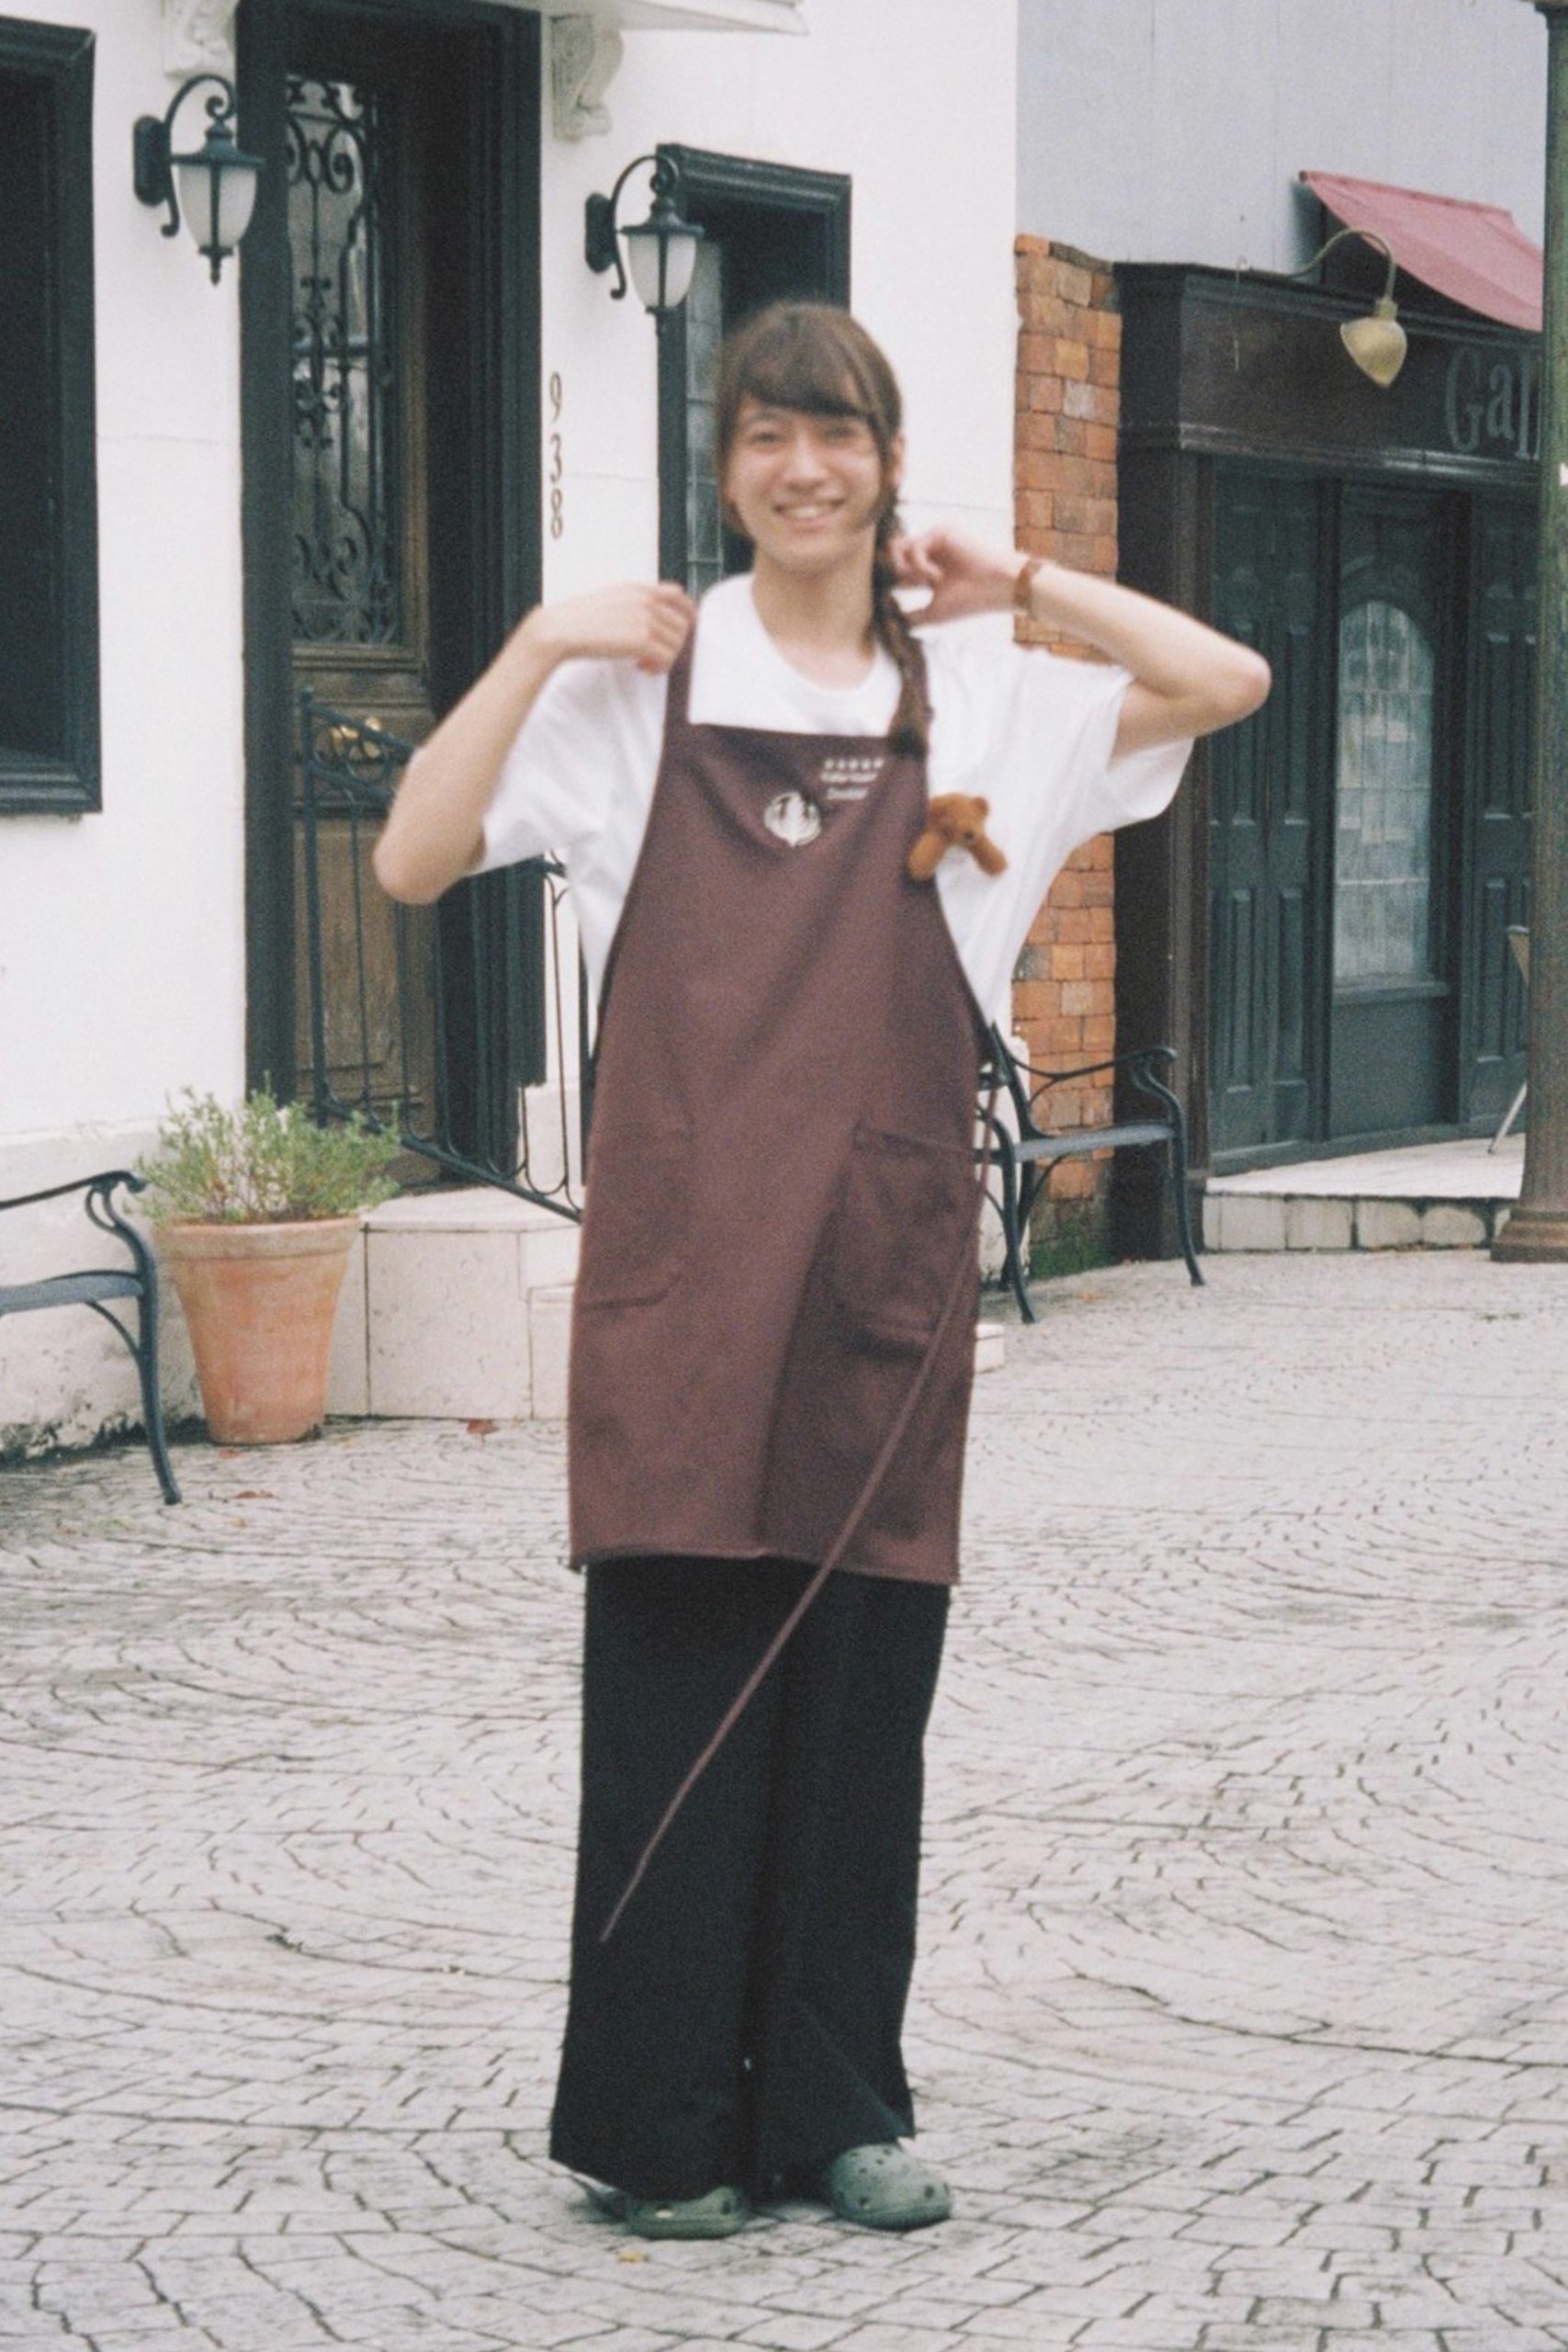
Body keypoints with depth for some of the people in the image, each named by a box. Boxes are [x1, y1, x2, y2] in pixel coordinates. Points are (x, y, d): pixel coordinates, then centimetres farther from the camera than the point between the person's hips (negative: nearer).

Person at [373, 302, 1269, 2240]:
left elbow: (1228, 682, 3)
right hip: (687, 1248, -2)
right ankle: (656, 2120, 7)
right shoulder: (638, 688, 5)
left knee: (865, 1687, 6)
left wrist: (1018, 586, 3)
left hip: (887, 1252, 2)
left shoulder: (977, 699, 11)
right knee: (675, 1690, -2)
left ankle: (836, 2104, 16)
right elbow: (414, 860, -1)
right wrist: (539, 647, -7)